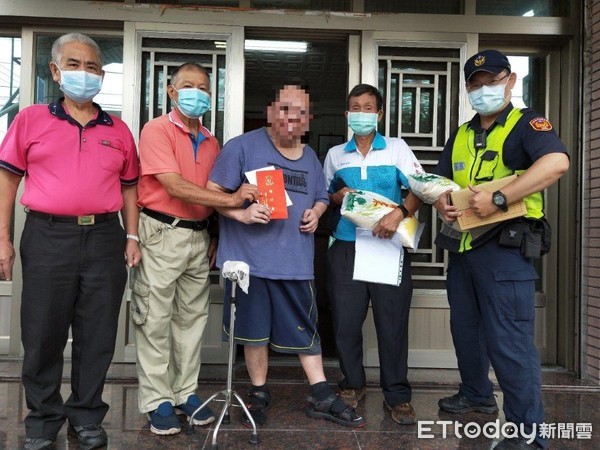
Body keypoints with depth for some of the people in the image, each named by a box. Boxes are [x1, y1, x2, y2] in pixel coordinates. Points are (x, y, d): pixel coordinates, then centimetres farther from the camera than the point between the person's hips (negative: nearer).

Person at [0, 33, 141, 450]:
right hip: (48, 236, -1)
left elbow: (129, 187, 15)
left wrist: (132, 236, 7)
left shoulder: (119, 130, 11)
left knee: (97, 336, 8)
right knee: (42, 334, 8)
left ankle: (87, 417, 25)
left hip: (105, 238, 2)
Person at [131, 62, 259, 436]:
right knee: (156, 319, 1)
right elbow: (175, 186, -17)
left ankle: (186, 392, 23)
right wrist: (231, 199, -20)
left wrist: (215, 235, 8)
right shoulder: (157, 130, -6)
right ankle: (157, 400, 13)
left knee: (193, 318, 11)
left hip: (199, 236, 6)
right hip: (162, 234, -6)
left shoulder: (211, 142, 13)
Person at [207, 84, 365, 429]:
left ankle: (322, 397, 22)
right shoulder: (243, 146, -5)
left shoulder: (311, 158, 14)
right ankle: (259, 394, 28)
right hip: (250, 257, -4)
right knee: (255, 330, 9)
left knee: (307, 329, 10)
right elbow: (213, 191, -7)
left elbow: (321, 197, 25)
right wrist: (242, 213, -23)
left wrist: (316, 212, 3)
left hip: (296, 261, 4)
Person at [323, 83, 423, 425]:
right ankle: (353, 384, 25)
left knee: (393, 321, 0)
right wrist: (339, 196, -3)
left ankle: (398, 394, 13)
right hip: (346, 247, 3)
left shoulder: (397, 148, 5)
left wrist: (399, 213, -23)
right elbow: (324, 197, 20)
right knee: (346, 321, 6)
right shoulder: (335, 154, 13)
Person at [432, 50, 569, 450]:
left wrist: (499, 198, -29)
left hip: (505, 246, -7)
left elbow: (557, 162, -24)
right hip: (462, 246, 8)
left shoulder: (526, 124, -5)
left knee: (509, 340, -8)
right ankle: (477, 395, 41)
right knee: (465, 329, 19)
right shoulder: (461, 134, 16)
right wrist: (441, 200, -2)